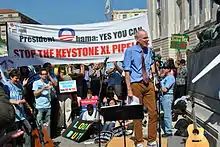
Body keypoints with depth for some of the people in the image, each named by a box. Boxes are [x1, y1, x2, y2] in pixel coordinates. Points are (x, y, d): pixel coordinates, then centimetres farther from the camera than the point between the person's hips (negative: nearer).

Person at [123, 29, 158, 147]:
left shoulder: (148, 50, 9)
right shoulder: (130, 51, -7)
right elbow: (127, 72, -10)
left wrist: (154, 73, 12)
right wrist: (129, 90, -14)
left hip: (148, 84, 5)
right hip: (136, 84, -5)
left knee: (153, 112, 6)